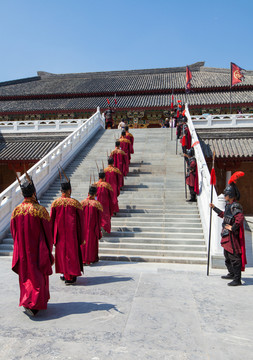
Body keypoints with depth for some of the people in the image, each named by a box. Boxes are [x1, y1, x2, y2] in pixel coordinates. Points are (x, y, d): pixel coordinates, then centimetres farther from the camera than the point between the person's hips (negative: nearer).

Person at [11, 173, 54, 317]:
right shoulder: (40, 210, -16)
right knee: (38, 276, 6)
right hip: (38, 251, -4)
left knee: (26, 275, 18)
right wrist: (49, 250, 2)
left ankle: (28, 300, 31)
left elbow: (13, 232, 5)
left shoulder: (16, 211, -4)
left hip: (22, 251, 4)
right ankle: (32, 304, -2)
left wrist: (20, 248, 18)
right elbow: (47, 232, -10)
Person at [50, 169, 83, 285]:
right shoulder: (75, 203, -9)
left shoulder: (55, 203, -5)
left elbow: (51, 220, 0)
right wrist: (81, 237, 6)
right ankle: (71, 276, 7)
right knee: (72, 251, 6)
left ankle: (64, 273, 26)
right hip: (72, 233, -2)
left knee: (61, 252, 15)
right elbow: (80, 220, -5)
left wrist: (52, 236, 12)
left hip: (60, 233, 2)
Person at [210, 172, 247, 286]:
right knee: (227, 256, 21)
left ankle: (237, 279, 1)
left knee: (234, 257, -6)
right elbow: (224, 215, 27)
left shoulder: (235, 206, -19)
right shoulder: (229, 205, 11)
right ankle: (232, 274, 36)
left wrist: (233, 227, -24)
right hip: (227, 235, 11)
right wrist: (214, 208, 31)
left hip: (232, 236, -10)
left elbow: (240, 218, -32)